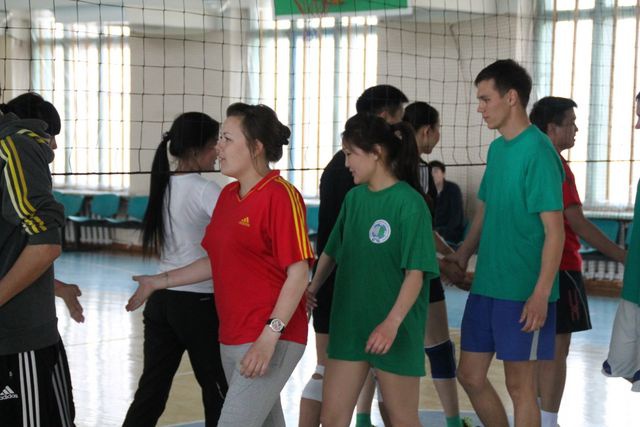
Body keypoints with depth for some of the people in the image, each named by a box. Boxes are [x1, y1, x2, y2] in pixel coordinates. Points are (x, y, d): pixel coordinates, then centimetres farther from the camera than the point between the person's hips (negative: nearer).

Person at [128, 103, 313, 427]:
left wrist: (270, 336, -23)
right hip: (232, 339, 8)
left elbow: (298, 273, -17)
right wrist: (158, 282, 18)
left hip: (271, 340, -8)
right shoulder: (228, 196, 12)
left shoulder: (280, 196, -13)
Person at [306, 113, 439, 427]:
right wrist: (312, 290, 8)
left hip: (395, 330, -6)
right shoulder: (354, 198, 6)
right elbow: (332, 251, 17)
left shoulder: (409, 203, -14)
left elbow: (416, 272, -18)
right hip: (348, 324, 6)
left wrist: (392, 323, -26)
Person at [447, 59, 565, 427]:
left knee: (520, 385, 2)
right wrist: (462, 255, 9)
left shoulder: (538, 151, -15)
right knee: (470, 376, 12)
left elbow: (554, 231, -17)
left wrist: (541, 294, -22)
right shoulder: (497, 148, 10)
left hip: (523, 291, -8)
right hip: (486, 285, 8)